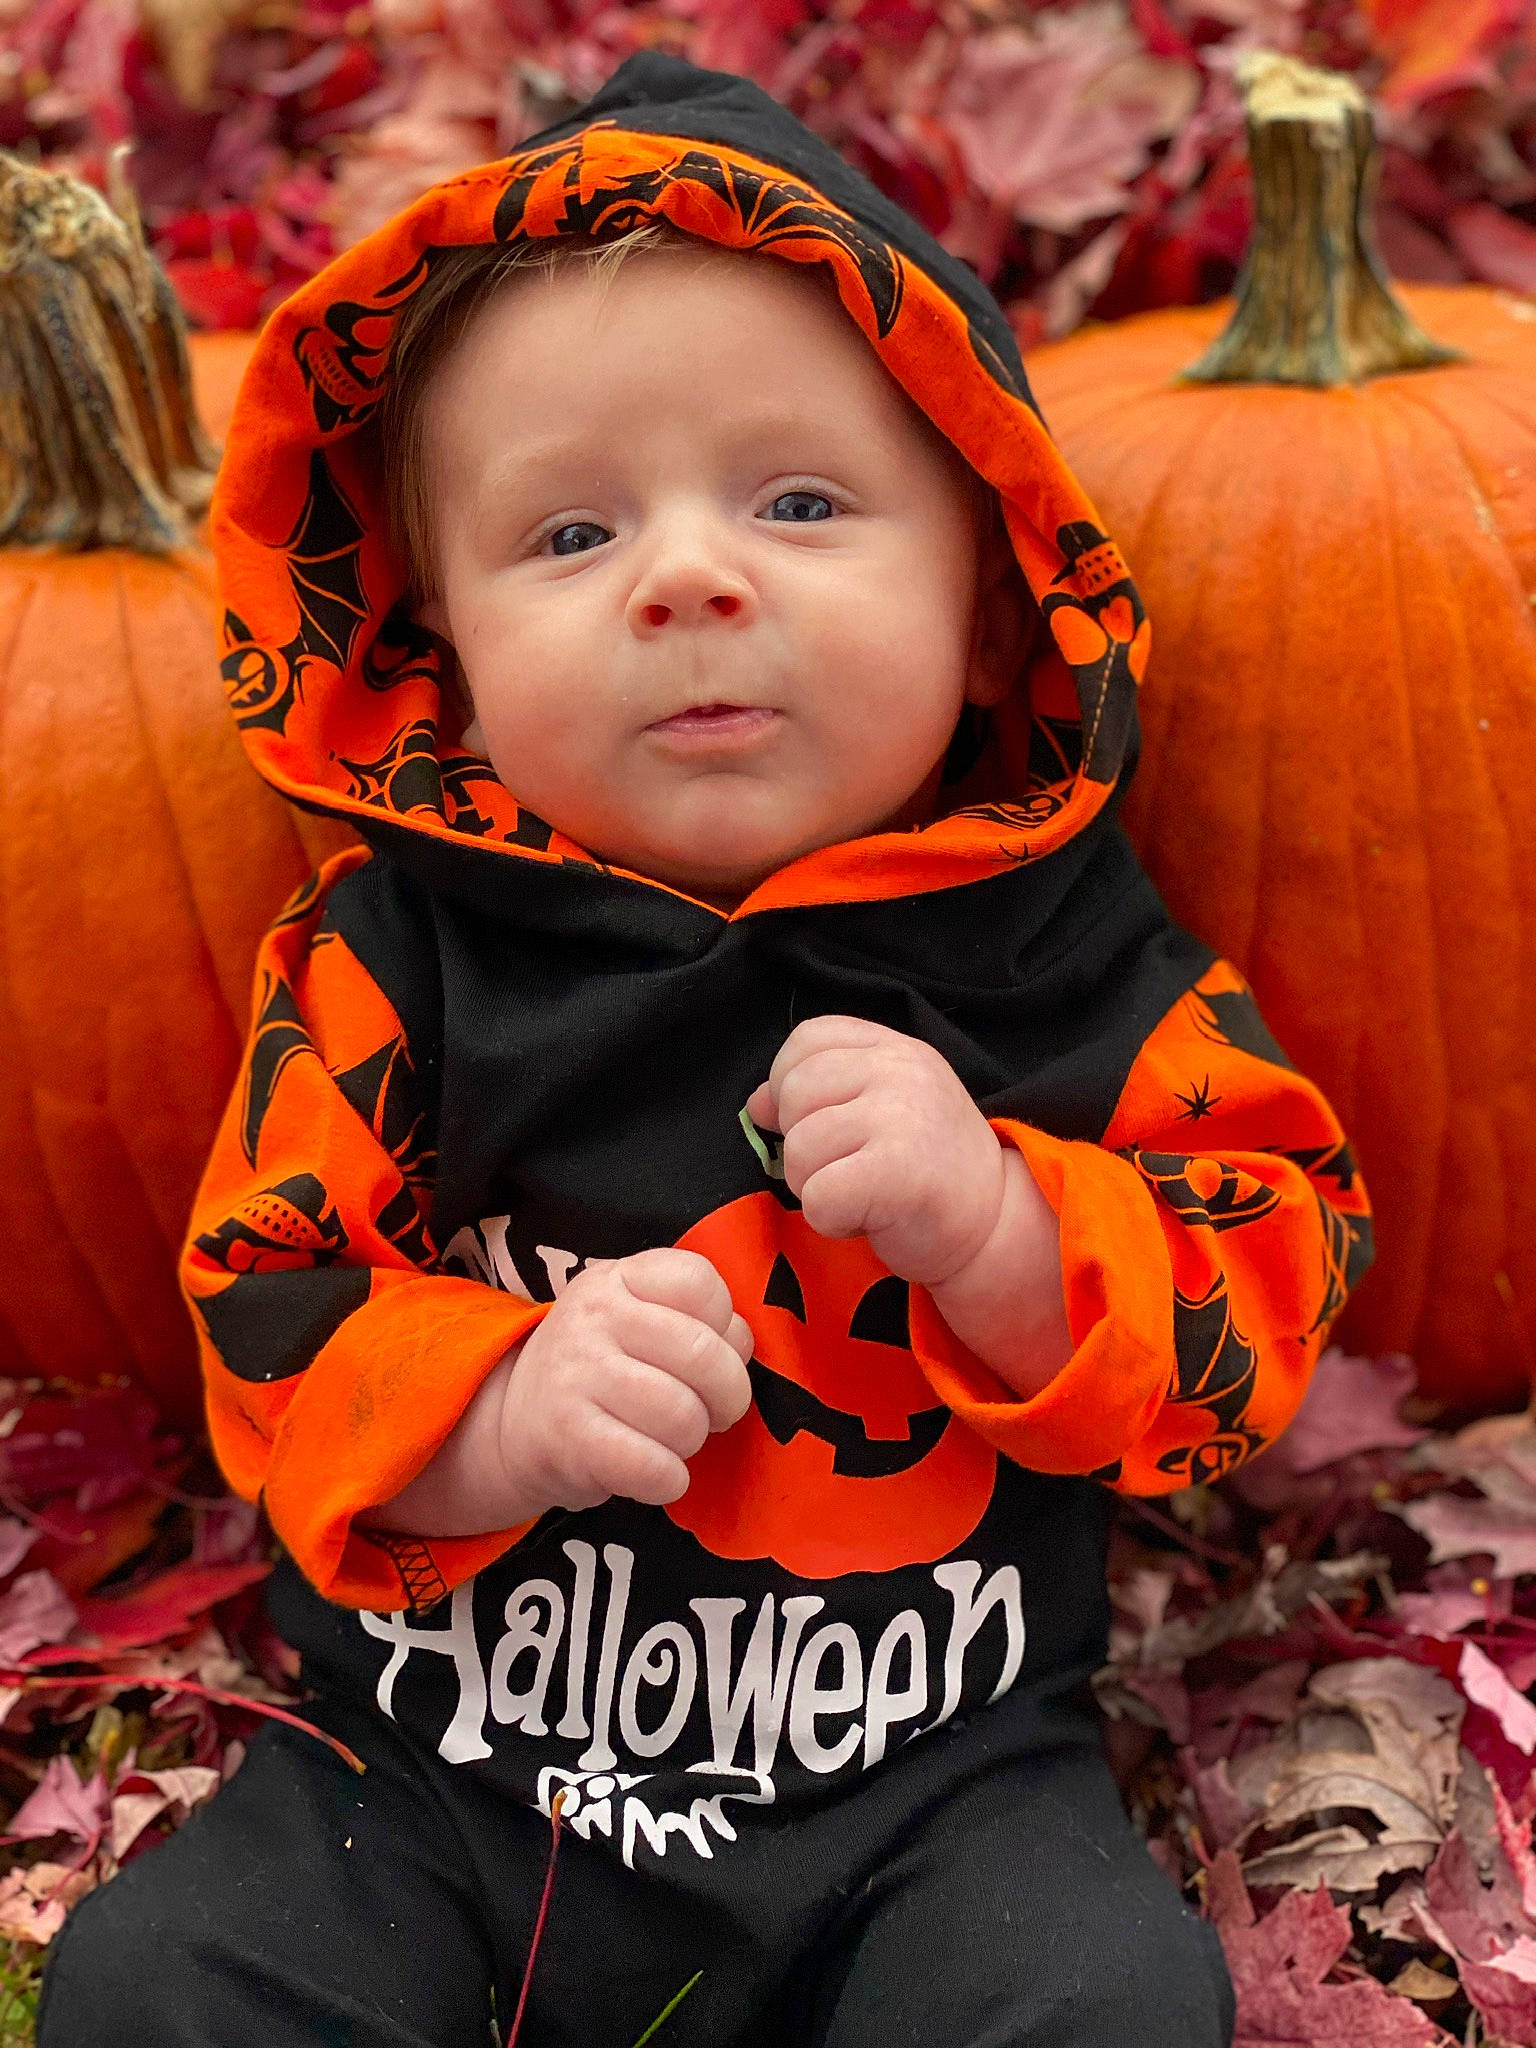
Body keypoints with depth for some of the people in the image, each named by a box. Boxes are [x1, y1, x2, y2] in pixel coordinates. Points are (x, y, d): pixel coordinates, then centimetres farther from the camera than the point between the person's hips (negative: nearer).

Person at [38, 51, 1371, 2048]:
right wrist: (499, 1412, -24)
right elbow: (270, 1323, -3)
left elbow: (1262, 1307, -3)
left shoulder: (1066, 951, -6)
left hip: (934, 1790, 0)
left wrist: (997, 1228, -23)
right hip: (447, 1775, 1)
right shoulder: (396, 959, -5)